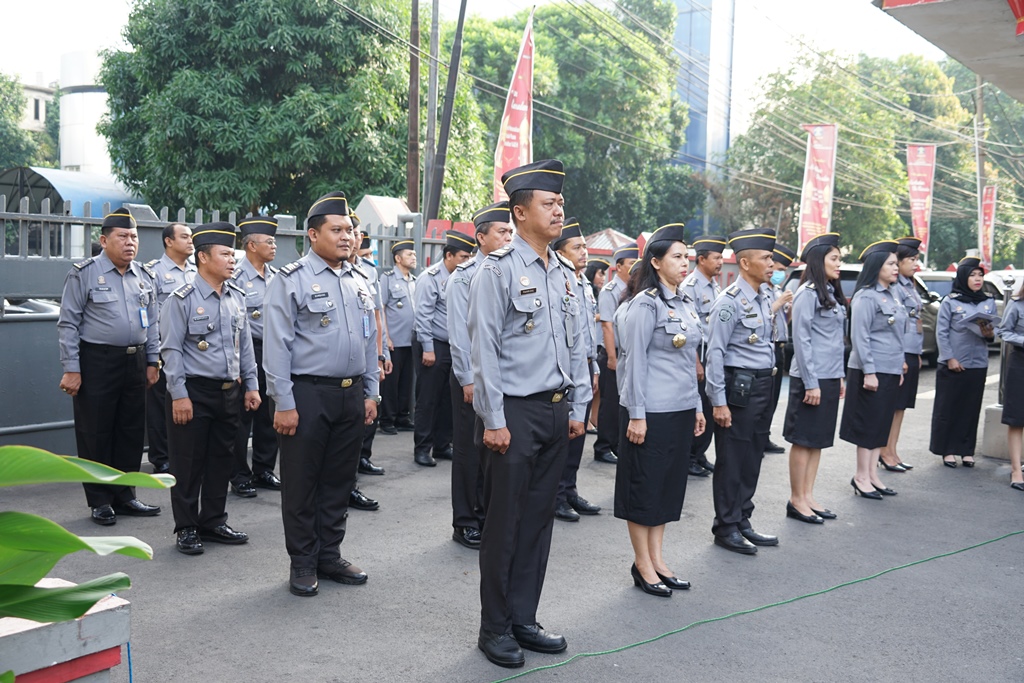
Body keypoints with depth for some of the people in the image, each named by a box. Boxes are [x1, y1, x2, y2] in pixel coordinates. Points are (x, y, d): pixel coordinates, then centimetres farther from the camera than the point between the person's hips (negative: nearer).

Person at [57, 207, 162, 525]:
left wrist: (152, 362, 11)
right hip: (97, 363, -5)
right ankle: (100, 502, 14)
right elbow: (68, 324, -8)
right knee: (96, 434, 3)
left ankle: (124, 496, 22)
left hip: (135, 362, 6)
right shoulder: (84, 274, -6)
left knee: (132, 431, 10)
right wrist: (71, 369, -12)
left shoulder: (143, 276, 10)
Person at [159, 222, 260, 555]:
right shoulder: (183, 299, -10)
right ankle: (187, 528, 15)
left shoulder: (237, 297, 8)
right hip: (195, 393, -6)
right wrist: (179, 395, -15)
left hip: (230, 392, 6)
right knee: (189, 463, 3)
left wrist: (251, 385, 11)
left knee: (222, 459, 13)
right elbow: (171, 349, -11)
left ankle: (213, 521, 25)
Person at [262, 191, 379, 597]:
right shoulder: (291, 281, -7)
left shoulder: (358, 283, 12)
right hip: (308, 395, -6)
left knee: (339, 481, 13)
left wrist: (370, 393, 13)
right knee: (301, 484, 5)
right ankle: (302, 564, 17)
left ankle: (329, 556, 26)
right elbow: (277, 346, -11)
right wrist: (283, 404, -15)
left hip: (351, 396, 6)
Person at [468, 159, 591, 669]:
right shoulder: (498, 271, -9)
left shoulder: (563, 275, 12)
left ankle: (523, 620, 26)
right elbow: (483, 350, -13)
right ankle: (495, 629, 17)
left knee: (540, 519, 12)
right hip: (514, 413, -7)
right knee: (504, 524, 3)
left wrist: (577, 408, 11)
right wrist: (494, 420, -15)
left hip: (556, 411, 7)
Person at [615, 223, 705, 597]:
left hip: (681, 409, 8)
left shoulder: (687, 304, 11)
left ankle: (657, 558, 25)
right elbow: (636, 361, -14)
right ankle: (642, 564, 15)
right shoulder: (645, 304, -12)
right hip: (651, 411, -8)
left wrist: (697, 406, 16)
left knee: (670, 482, 13)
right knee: (644, 485, 3)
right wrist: (636, 414, -16)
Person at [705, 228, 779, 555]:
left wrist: (768, 387, 14)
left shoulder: (765, 297, 10)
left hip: (763, 385, 8)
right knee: (732, 460, 2)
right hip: (739, 386, -8)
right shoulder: (730, 302, -15)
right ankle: (726, 528, 14)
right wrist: (719, 401, -17)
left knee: (753, 457, 15)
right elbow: (715, 353, -16)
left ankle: (742, 522, 27)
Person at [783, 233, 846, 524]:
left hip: (830, 378, 9)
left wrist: (839, 376, 15)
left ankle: (808, 496, 21)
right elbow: (801, 340, -16)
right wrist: (811, 383, -18)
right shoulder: (808, 293, -12)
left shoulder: (832, 293, 13)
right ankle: (796, 500, 9)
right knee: (804, 440, 0)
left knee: (819, 440, 13)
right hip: (811, 378, -9)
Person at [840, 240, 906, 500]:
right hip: (872, 371, -8)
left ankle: (872, 473, 20)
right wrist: (868, 372, -20)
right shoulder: (866, 297, -13)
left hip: (890, 371, 8)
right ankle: (861, 476, 8)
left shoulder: (892, 294, 13)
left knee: (882, 423, 12)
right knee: (869, 423, -1)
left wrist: (900, 366, 18)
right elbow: (860, 337, -17)